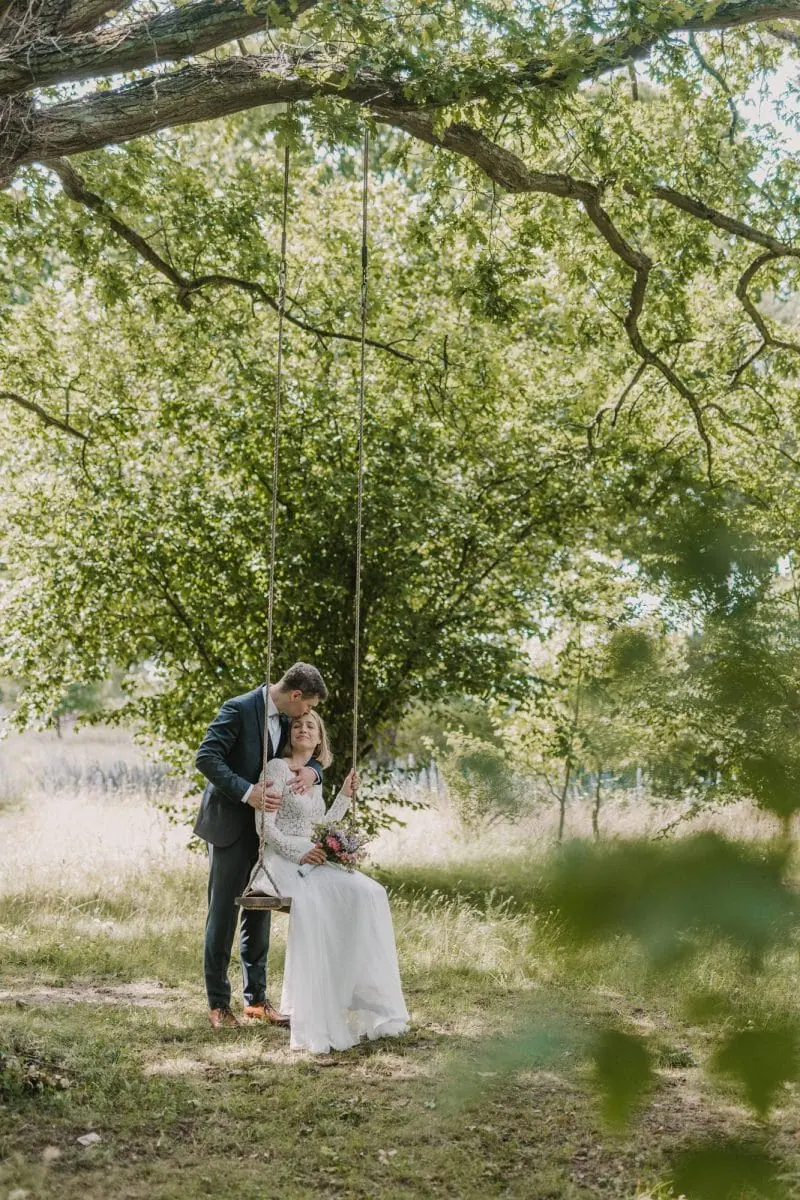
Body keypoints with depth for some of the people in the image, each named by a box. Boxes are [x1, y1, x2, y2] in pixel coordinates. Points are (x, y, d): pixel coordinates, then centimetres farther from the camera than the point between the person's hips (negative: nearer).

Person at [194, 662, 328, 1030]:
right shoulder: (239, 709, -16)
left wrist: (311, 770, -12)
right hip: (230, 824, -7)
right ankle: (218, 1003, 7)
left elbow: (309, 755, 13)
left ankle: (256, 998, 19)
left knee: (259, 912, 11)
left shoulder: (287, 720, 7)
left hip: (263, 828, 7)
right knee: (223, 913, -1)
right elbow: (206, 757, -22)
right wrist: (246, 792, -30)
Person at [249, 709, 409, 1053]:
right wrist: (299, 851, -20)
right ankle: (315, 1021, -37)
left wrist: (345, 796, 16)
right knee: (311, 901, -38)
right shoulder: (276, 768, -1)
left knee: (368, 893, -19)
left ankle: (364, 998, -19)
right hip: (281, 858, -7)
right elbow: (265, 827, -8)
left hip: (313, 859, 7)